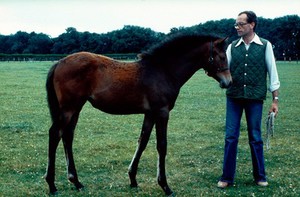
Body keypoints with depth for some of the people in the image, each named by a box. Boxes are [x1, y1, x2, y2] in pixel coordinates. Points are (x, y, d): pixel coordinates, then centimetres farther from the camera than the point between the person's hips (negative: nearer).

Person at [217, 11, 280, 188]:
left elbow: (273, 74, 1)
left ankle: (260, 176, 21)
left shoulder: (265, 46, 0)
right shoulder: (232, 47, 6)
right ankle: (227, 177, 12)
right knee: (231, 137, 2)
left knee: (256, 138, 6)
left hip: (255, 99, -2)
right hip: (234, 98, 2)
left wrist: (275, 100, -1)